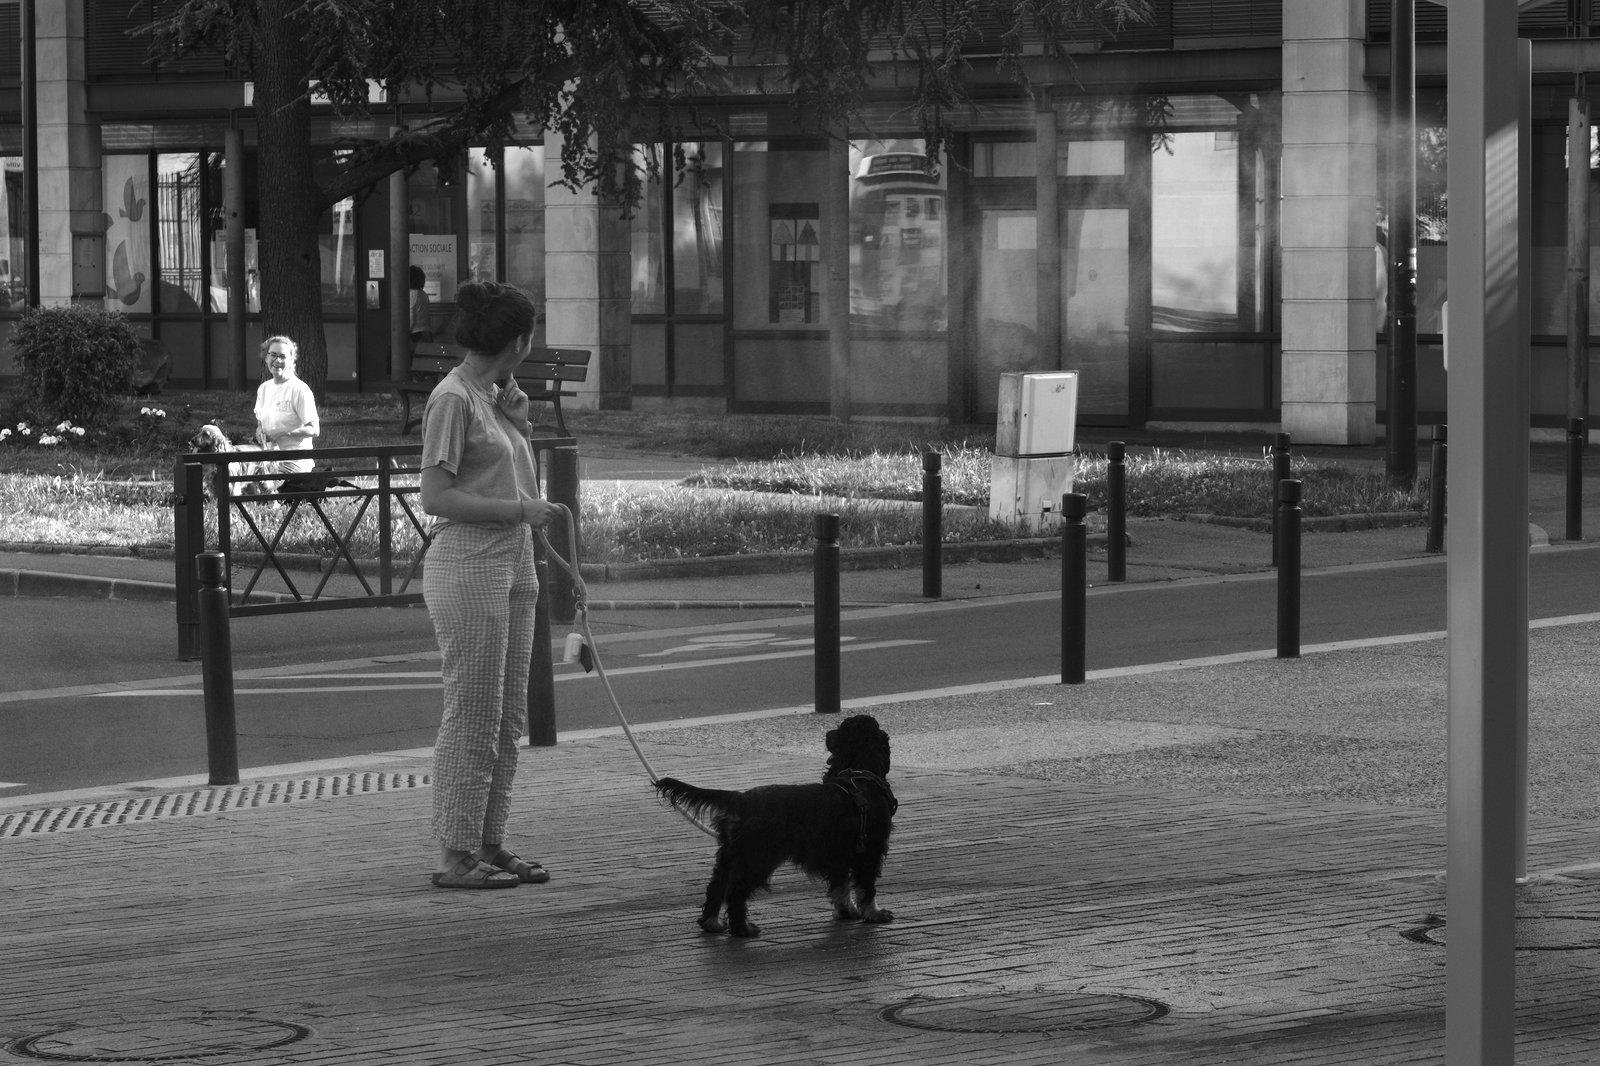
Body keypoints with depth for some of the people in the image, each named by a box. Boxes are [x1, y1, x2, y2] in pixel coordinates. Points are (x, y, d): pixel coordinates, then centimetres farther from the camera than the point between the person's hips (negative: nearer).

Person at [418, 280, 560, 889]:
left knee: (508, 720, 11)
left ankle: (489, 844, 16)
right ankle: (457, 855, -2)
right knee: (473, 716, -6)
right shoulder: (453, 399, -12)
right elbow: (435, 497, -17)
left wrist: (516, 424, 7)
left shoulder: (492, 395, 14)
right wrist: (517, 509, -15)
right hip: (468, 569, -9)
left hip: (512, 566, 9)